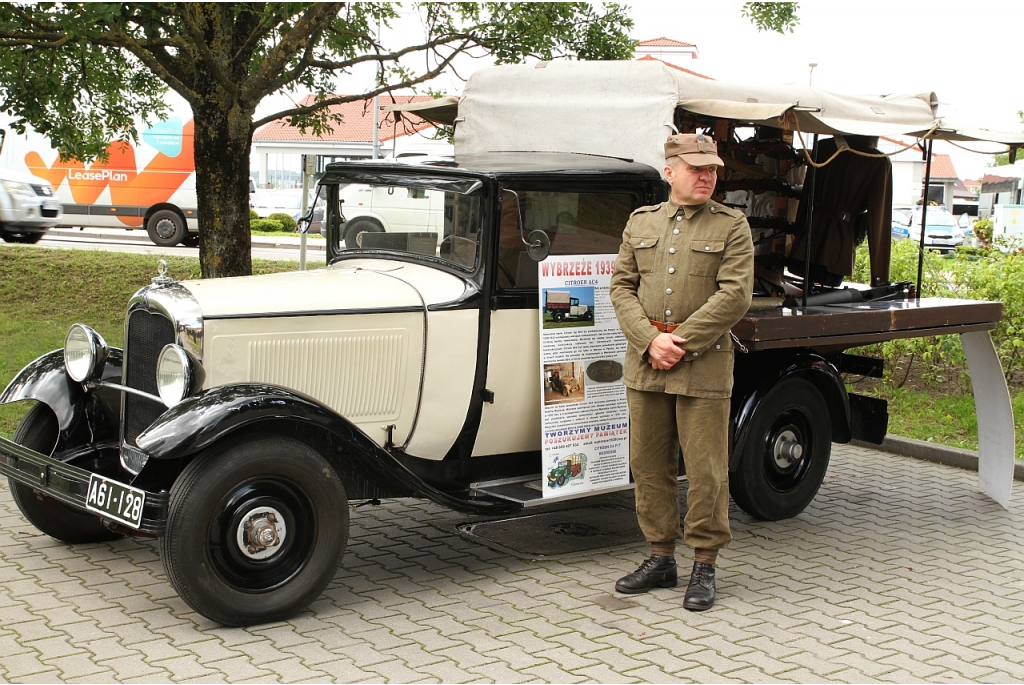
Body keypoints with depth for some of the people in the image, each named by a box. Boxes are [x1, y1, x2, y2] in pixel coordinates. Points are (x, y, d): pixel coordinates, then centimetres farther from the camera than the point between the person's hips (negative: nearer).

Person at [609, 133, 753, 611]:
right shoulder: (640, 222, 13)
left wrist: (681, 341, -14)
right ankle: (660, 558, 21)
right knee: (649, 465, 9)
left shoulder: (732, 226, 2)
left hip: (704, 367, -3)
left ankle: (704, 567, 11)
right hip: (644, 365, 4)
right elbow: (621, 286, 7)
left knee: (706, 471, -1)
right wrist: (650, 341, -9)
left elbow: (735, 295, -8)